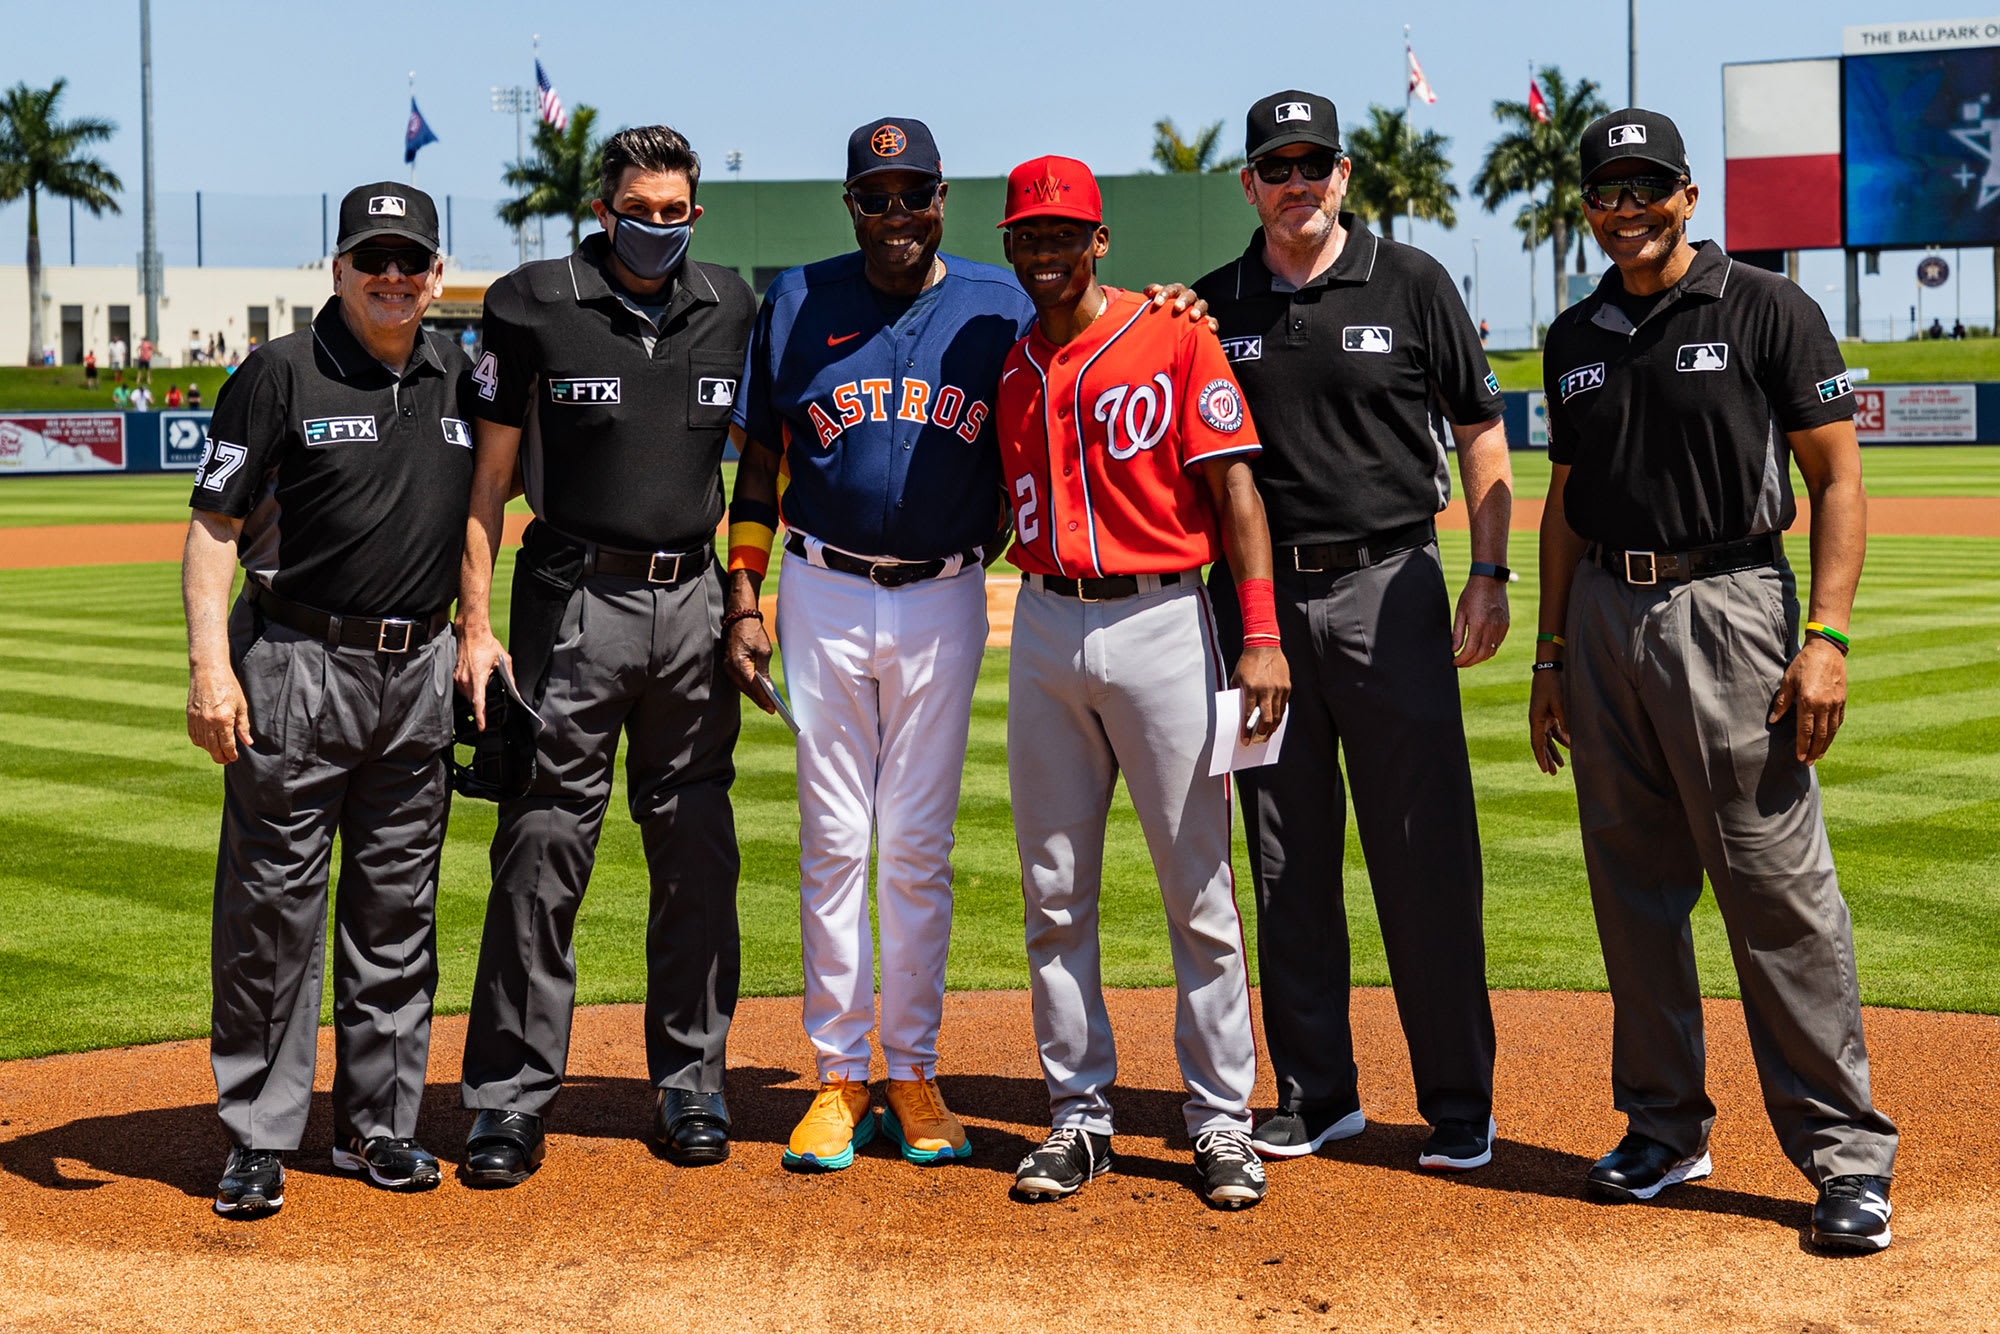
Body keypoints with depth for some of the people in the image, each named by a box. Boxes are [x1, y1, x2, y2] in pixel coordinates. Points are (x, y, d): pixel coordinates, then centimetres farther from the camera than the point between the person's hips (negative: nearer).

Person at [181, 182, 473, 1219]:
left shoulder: (459, 381, 10)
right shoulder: (280, 376, -5)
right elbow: (214, 527, -7)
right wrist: (211, 666, -17)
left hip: (418, 675, 5)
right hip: (295, 671, -5)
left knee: (398, 912, 10)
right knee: (271, 909, -2)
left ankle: (378, 1126, 21)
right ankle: (258, 1140, 6)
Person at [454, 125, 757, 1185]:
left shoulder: (731, 309, 9)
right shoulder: (533, 307, -1)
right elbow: (489, 473, 0)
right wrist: (474, 625, -7)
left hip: (695, 604, 3)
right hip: (574, 605, -3)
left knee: (698, 850, 7)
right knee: (542, 847, -4)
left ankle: (690, 1085, 18)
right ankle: (511, 1098, 4)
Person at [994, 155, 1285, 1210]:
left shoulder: (1174, 336, -4)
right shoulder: (1006, 364, 11)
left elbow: (1234, 488, -8)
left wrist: (1261, 635, -16)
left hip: (1161, 622, -4)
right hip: (1042, 628, 5)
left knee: (1198, 886, 0)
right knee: (1055, 893, 7)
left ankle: (1221, 1120, 9)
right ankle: (1078, 1116, 17)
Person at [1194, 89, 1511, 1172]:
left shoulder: (1411, 284, 3)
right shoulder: (1213, 305, 9)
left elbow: (1479, 431, 5)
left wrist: (1489, 574, -2)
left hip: (1389, 590, -3)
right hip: (1257, 595, 3)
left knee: (1426, 855, -3)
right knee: (1288, 859, 7)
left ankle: (1458, 1102, 6)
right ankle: (1316, 1091, 18)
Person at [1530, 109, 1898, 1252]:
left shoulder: (1768, 310, -2)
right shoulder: (1578, 339, 14)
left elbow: (1839, 481, -5)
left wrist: (1827, 637, -15)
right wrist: (1551, 658, 15)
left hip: (1729, 610, -6)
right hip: (1604, 619, 6)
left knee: (1781, 888, -8)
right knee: (1633, 888, 9)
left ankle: (1847, 1154, -2)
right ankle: (1665, 1127, 21)